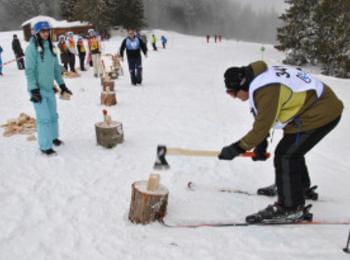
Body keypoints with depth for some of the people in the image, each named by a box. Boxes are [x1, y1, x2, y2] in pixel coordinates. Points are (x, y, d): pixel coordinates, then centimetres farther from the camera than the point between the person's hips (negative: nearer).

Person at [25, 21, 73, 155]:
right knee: (44, 117, -6)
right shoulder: (32, 48, -11)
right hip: (38, 89, -6)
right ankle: (45, 146, 4)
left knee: (53, 115, 15)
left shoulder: (50, 47, 9)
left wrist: (62, 84, 15)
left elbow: (56, 68, 16)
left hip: (49, 88, 6)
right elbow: (29, 70, -13)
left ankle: (53, 137, 34)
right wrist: (34, 89, -18)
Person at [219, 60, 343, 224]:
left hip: (321, 115, -11)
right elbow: (263, 117, 9)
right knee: (292, 151, 24)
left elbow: (261, 127, -23)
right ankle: (301, 187, 48)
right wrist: (261, 143, 9)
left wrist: (236, 149, -14)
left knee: (285, 156, -10)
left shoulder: (266, 90, -29)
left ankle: (292, 209, 1)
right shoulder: (260, 77, 2)